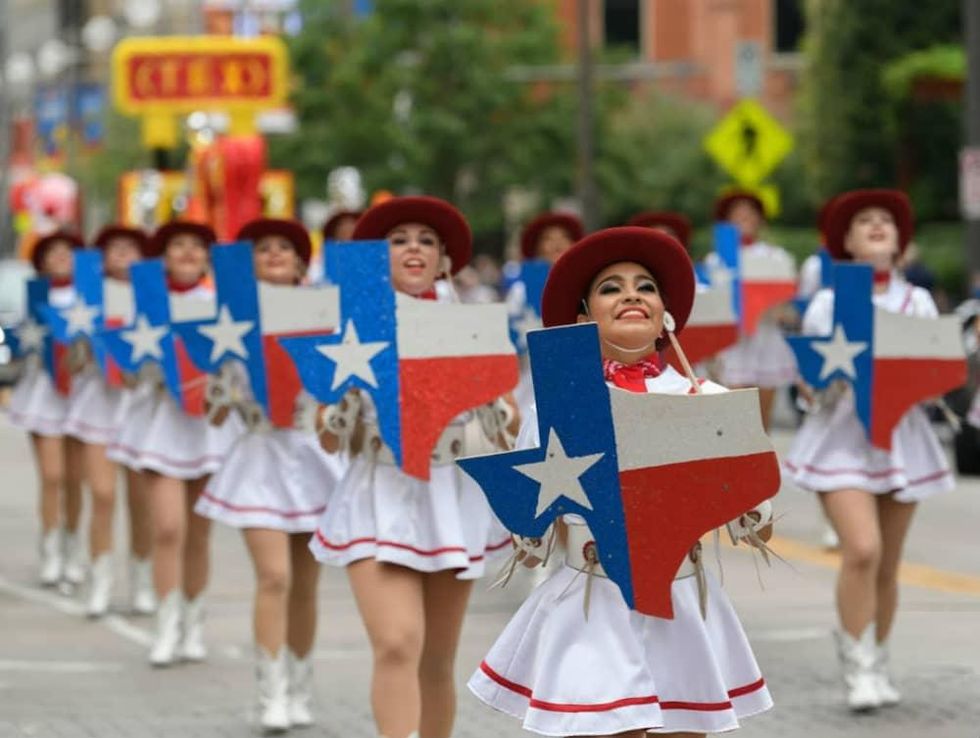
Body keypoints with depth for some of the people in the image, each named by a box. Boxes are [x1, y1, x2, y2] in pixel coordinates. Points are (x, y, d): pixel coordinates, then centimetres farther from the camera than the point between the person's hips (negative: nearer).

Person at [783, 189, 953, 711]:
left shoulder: (919, 302, 8)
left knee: (888, 565, 5)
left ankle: (878, 668, 20)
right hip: (842, 437, -3)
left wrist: (917, 381, -14)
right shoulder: (827, 304, 3)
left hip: (902, 438, 3)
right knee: (862, 550, -20)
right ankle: (857, 669, -12)